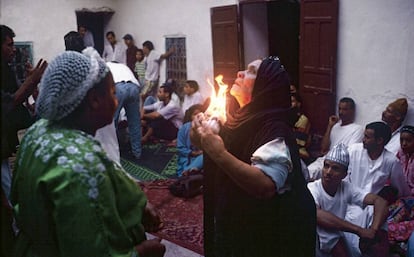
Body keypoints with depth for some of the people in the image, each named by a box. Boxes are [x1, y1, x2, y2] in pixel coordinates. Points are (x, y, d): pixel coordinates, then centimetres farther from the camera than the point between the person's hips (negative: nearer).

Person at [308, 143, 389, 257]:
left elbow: (380, 201, -14)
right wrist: (359, 230, -38)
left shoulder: (347, 188, -8)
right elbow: (317, 215, -39)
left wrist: (374, 230, -31)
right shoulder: (312, 189, -21)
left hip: (336, 240, 4)